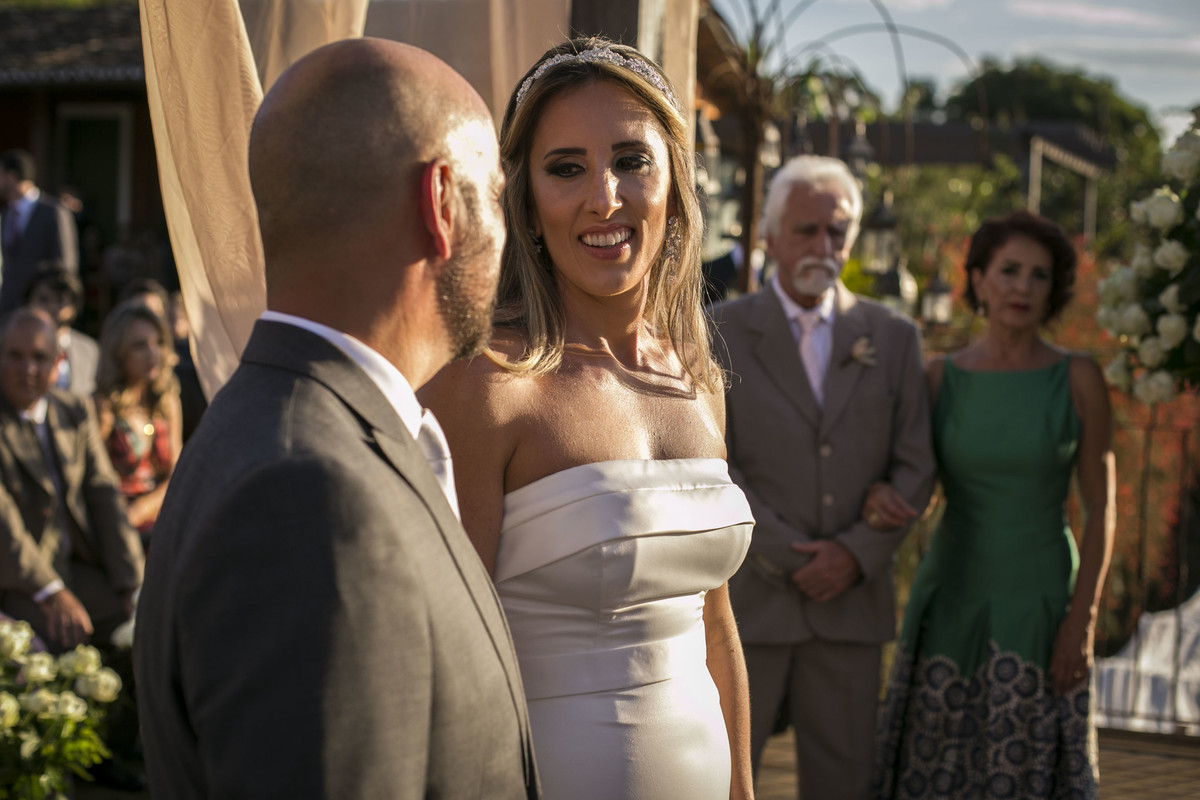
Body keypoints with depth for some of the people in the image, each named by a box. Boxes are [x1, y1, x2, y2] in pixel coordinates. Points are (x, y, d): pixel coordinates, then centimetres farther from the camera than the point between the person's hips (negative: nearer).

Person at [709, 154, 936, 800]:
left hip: (850, 597, 3)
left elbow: (915, 468, 5)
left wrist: (856, 554, -9)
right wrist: (792, 561, -12)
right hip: (747, 599, -3)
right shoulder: (721, 335, 0)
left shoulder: (892, 338, 8)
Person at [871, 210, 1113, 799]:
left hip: (1040, 605, -2)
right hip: (952, 601, 2)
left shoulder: (1078, 379, -4)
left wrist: (1082, 619, -10)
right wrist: (879, 502, -21)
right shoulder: (940, 378, 2)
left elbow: (1100, 508, -3)